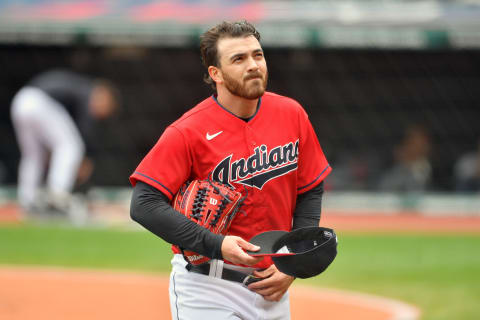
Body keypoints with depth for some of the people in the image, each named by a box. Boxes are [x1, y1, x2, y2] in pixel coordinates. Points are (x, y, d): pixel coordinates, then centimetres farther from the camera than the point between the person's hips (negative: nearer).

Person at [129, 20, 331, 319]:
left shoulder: (291, 115, 2)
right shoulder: (188, 132, -13)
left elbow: (310, 193, 11)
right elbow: (144, 204, -19)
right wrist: (216, 245, -26)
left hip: (273, 291, 5)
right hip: (208, 291, -5)